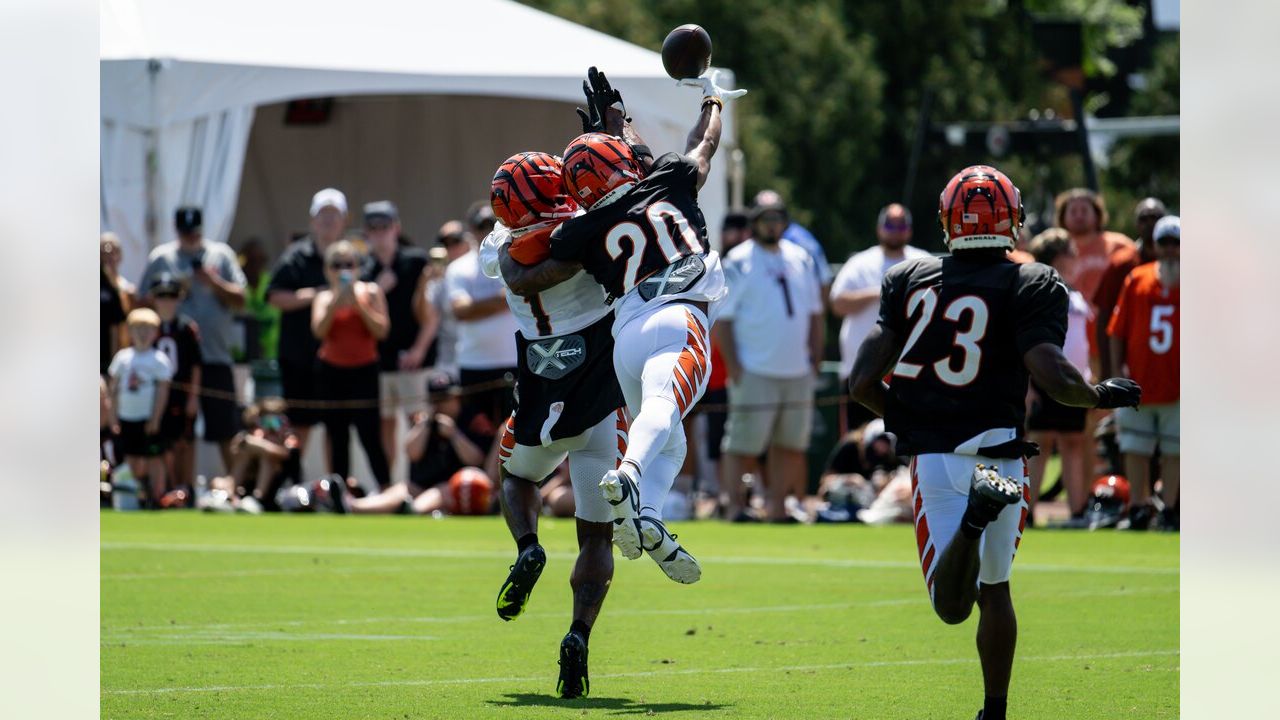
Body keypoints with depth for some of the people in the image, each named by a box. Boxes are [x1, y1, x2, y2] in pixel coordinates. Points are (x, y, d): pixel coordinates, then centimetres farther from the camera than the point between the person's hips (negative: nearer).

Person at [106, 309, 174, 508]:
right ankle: (145, 491, 28)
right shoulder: (123, 357, 7)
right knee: (132, 458, 10)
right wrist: (113, 416, 7)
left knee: (153, 458, -2)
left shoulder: (159, 360, -5)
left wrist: (155, 418, -13)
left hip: (149, 417, -4)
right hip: (127, 417, 5)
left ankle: (157, 497, 4)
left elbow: (163, 391, -8)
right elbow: (114, 388, 11)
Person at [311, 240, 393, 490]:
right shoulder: (324, 297, 4)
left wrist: (358, 304, -16)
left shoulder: (370, 292, 0)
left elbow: (381, 330, -9)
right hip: (332, 372, 3)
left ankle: (386, 491, -11)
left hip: (364, 370, -3)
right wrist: (336, 303, -20)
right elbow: (319, 331, -11)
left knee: (370, 436, -12)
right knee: (337, 439, 6)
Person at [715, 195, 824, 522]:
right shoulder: (737, 263, -3)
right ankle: (736, 506, -6)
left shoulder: (802, 259, 14)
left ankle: (777, 508, 13)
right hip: (754, 373, -6)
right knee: (743, 443, -8)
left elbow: (815, 313, 20)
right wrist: (733, 366, -14)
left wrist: (815, 358, 11)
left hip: (798, 372, 6)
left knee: (790, 443, 7)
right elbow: (720, 319, -7)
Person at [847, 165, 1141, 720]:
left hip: (933, 460, 1)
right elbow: (1055, 379, -18)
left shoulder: (908, 281, 3)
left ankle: (975, 513, -32)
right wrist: (1101, 396, 4)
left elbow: (863, 382, -1)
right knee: (995, 590, 21)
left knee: (951, 606, -4)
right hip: (1000, 455, -1)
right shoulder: (1032, 286, -6)